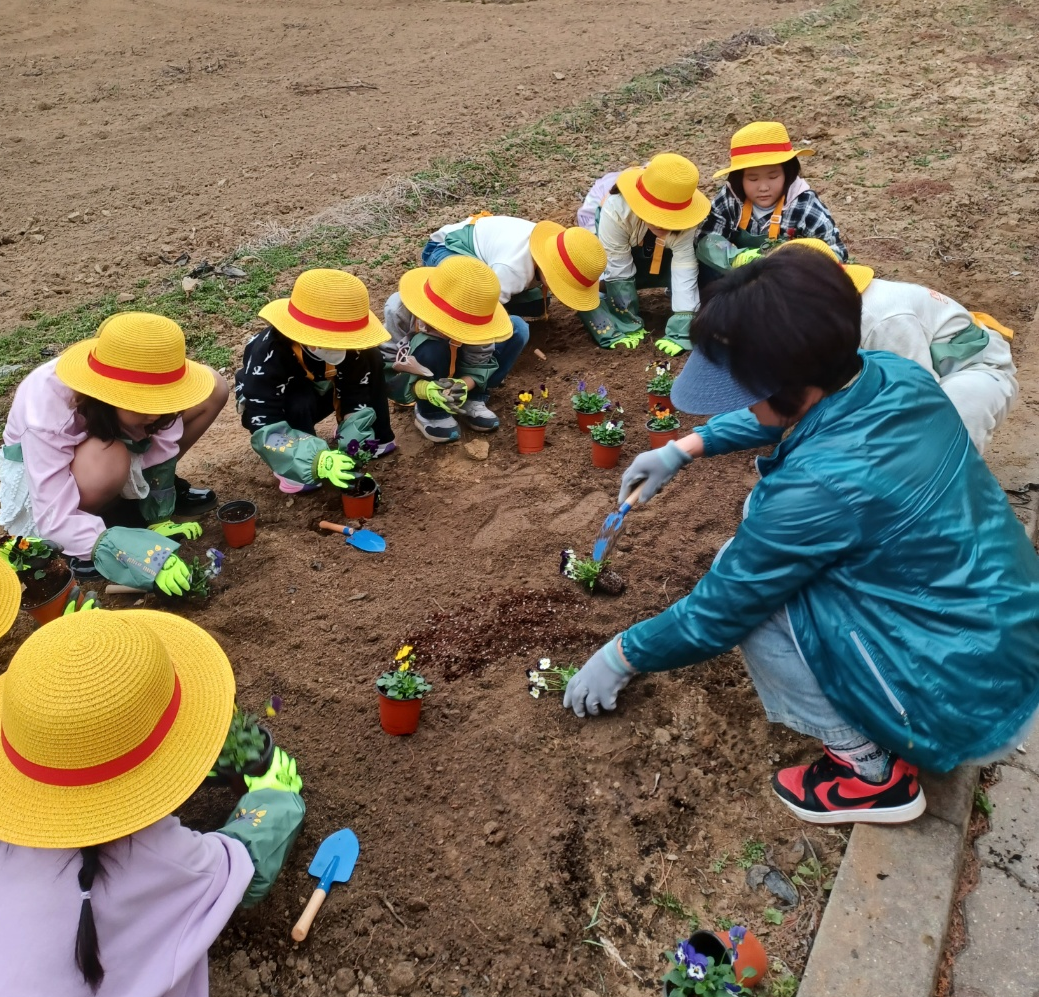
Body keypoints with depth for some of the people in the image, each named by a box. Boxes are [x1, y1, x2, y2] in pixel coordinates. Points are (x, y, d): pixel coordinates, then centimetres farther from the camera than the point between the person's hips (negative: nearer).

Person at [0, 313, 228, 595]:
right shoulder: (48, 413, -39)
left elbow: (160, 451, -16)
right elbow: (54, 518, -40)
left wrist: (159, 516, -25)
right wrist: (136, 554, -50)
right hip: (41, 467, -5)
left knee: (212, 387, -16)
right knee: (107, 459, -43)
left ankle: (155, 490, 3)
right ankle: (78, 546, -13)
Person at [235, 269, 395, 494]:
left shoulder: (351, 347, -28)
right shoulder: (268, 356, -39)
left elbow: (357, 398, -19)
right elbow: (265, 429, -42)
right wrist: (318, 460, -55)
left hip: (320, 390, 4)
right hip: (277, 405, -4)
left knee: (371, 359, -18)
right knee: (299, 403, -39)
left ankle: (375, 437, -1)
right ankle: (296, 469, -13)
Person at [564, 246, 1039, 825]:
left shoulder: (824, 485, -32)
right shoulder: (896, 375, -9)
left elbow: (718, 610, -18)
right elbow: (781, 414, 14)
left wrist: (621, 656, -2)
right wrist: (685, 448, 11)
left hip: (973, 705, -8)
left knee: (751, 582, -11)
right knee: (768, 518, 9)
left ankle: (872, 770, 6)